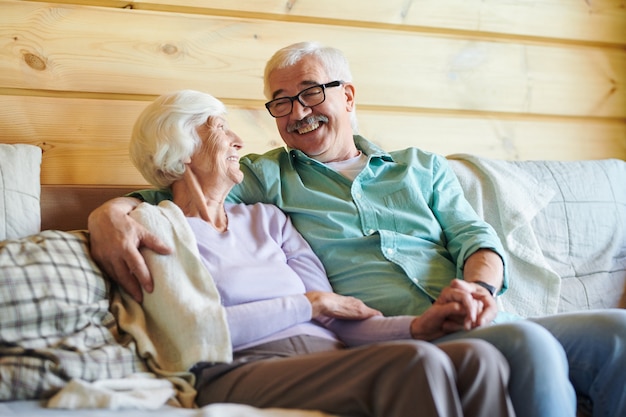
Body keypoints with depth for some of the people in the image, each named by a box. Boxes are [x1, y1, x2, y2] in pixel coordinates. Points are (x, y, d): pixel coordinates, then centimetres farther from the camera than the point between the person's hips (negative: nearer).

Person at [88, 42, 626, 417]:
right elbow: (170, 197, 9)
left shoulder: (421, 167, 25)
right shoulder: (264, 177, 18)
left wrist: (478, 286, -10)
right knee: (528, 345, -32)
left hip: (474, 330, 4)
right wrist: (110, 215, -14)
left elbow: (475, 236, 13)